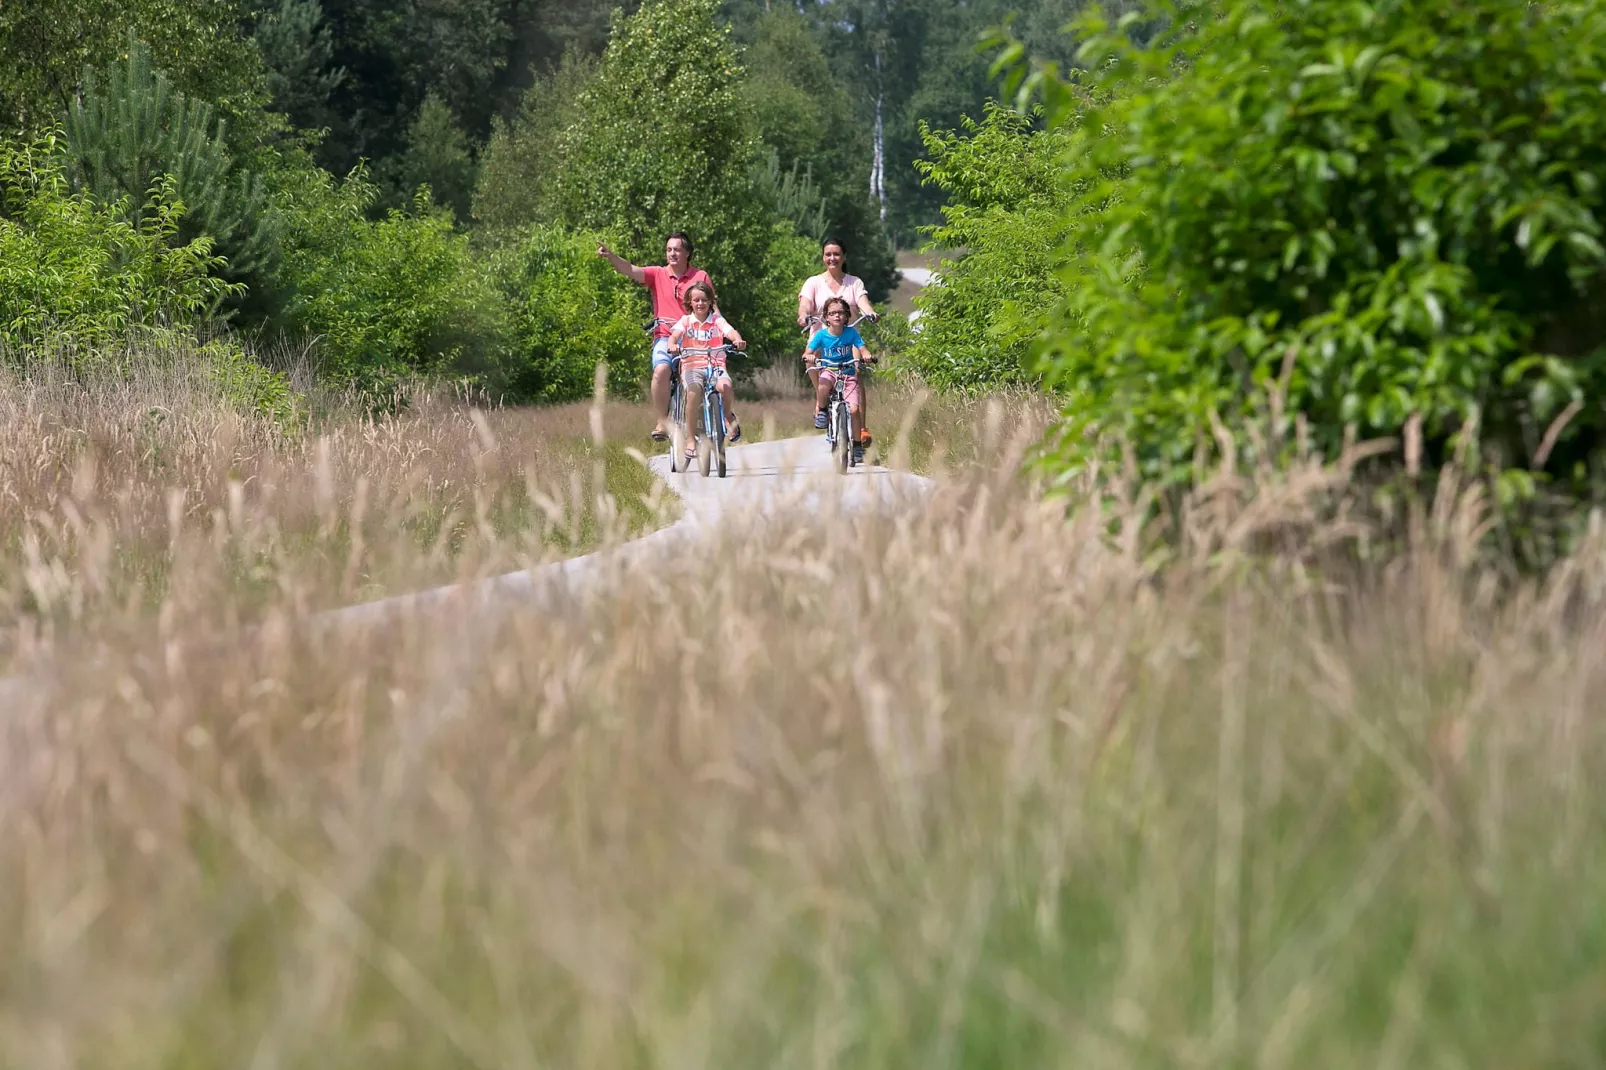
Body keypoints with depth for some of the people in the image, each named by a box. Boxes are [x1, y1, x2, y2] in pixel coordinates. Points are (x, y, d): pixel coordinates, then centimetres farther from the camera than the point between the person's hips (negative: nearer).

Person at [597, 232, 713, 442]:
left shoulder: (701, 276, 8)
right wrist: (611, 256, -25)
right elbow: (630, 270, -6)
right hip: (665, 337, 0)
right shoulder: (658, 274, 8)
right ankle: (662, 422, -18)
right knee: (661, 370, -29)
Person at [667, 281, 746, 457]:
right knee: (694, 391, -33)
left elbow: (730, 331, -9)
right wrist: (672, 345, -31)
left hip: (715, 365, 0)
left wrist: (738, 340, -33)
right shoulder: (686, 320, 11)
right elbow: (674, 334, -7)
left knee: (725, 386, -34)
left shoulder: (717, 320, 10)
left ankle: (728, 416, 2)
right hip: (691, 365, 0)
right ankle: (690, 439, -20)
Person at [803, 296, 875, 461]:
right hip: (828, 371, 0)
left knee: (854, 409, -16)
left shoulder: (851, 333, -6)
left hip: (848, 374, 1)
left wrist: (866, 356, -36)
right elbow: (807, 353, -12)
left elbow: (862, 348, -12)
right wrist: (809, 357, -36)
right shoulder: (821, 335, -7)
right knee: (823, 385, -38)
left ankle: (857, 444, -2)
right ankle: (821, 409, -8)